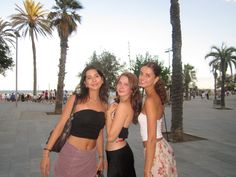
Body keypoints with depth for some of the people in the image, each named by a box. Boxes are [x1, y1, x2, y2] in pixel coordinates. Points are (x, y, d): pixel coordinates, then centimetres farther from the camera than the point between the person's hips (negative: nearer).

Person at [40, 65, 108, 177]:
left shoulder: (104, 105, 3)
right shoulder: (75, 99, -8)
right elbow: (60, 125, -10)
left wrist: (101, 157, 15)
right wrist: (46, 152, -15)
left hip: (90, 157, 4)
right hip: (71, 154, -4)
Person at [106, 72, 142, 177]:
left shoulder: (123, 106, -21)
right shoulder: (130, 105, 5)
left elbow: (111, 137, -20)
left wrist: (108, 113, -14)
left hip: (117, 155, -9)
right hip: (122, 151, 9)